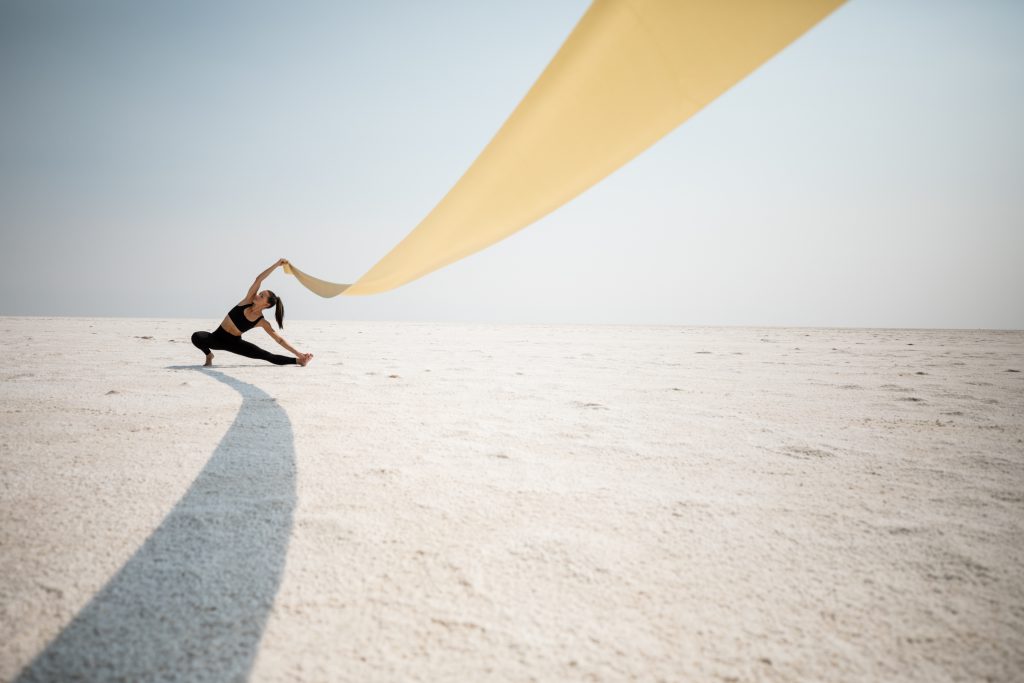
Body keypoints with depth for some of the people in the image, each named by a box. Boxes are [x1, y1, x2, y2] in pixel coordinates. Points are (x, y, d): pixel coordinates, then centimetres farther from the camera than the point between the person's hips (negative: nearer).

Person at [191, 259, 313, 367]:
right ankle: (209, 355, -1)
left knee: (269, 356, -14)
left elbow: (279, 339, -9)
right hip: (217, 337, 1)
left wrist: (298, 354, -15)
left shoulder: (262, 322, -14)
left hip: (234, 342, -1)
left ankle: (299, 361, 3)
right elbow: (258, 279, -20)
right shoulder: (248, 300, -12)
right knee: (196, 336, -31)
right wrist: (276, 264, -24)